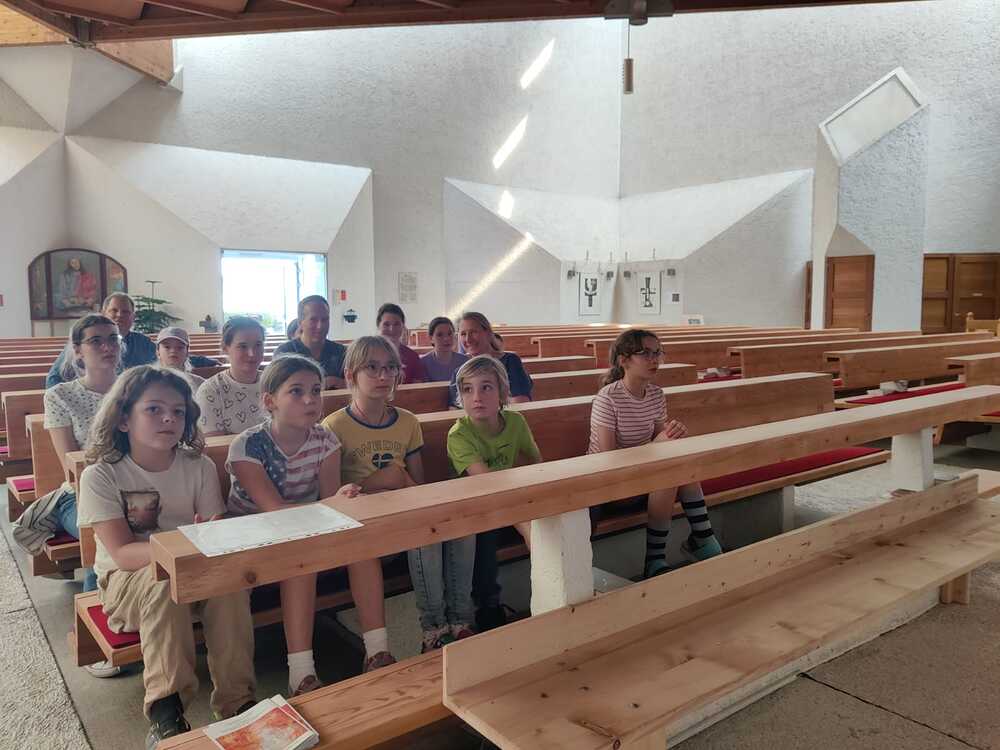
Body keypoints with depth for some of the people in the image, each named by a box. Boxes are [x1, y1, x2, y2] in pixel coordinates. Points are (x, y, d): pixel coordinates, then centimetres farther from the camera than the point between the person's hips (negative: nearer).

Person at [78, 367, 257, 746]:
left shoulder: (200, 467, -5)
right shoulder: (101, 476, -13)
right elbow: (122, 554, -21)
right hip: (127, 582, -2)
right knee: (165, 579, -36)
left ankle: (236, 702, -22)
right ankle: (166, 711, -29)